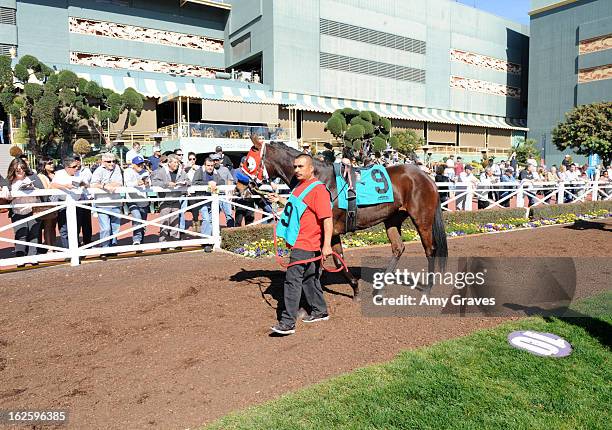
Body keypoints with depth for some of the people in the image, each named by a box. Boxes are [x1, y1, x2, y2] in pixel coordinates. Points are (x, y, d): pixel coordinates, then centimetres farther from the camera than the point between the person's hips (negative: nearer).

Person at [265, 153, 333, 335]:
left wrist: (327, 245, -27)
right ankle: (320, 311, 33)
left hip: (305, 243, -10)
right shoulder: (300, 186, 13)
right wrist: (280, 200, 24)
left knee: (292, 279, -10)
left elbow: (327, 219, -22)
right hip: (299, 241, 10)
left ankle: (288, 322, -5)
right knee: (309, 278, 18)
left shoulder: (318, 189, -16)